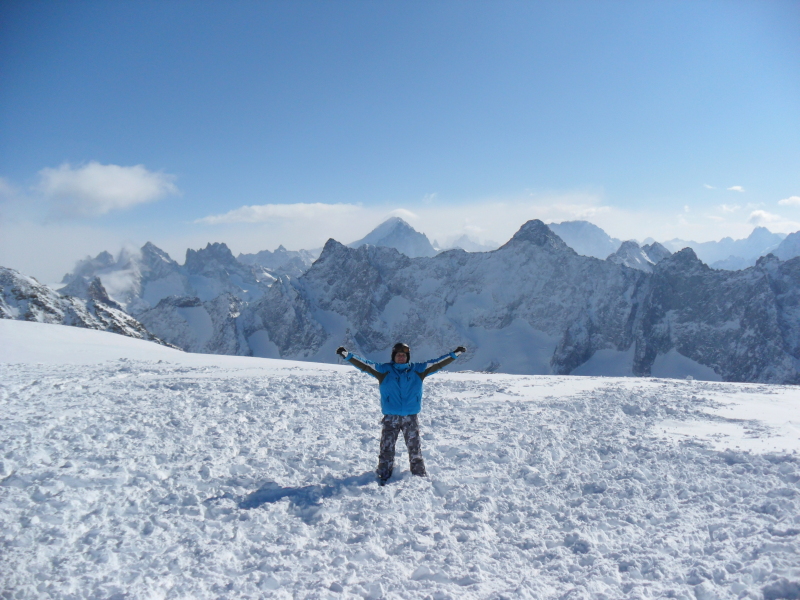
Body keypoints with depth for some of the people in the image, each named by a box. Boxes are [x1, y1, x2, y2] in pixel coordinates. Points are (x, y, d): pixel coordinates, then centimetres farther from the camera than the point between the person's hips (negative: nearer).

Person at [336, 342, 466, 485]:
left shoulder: (417, 369, 5)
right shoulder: (384, 370, 1)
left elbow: (438, 363, 7)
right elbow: (365, 364, -3)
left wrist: (454, 354, 4)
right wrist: (347, 355, -12)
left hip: (411, 418, 1)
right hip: (390, 418, -1)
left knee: (415, 448, 11)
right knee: (387, 448, 2)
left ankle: (419, 473, 24)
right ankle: (384, 474, 14)